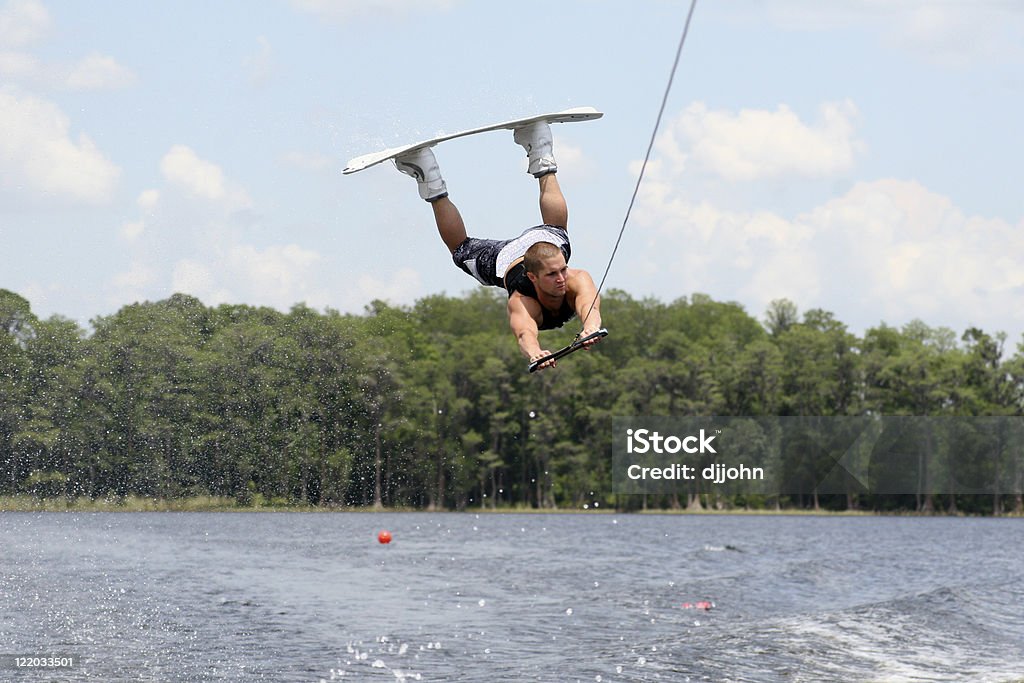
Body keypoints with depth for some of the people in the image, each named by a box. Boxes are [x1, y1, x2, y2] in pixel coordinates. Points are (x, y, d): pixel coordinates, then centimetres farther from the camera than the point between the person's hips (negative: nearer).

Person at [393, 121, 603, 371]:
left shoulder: (576, 281, -44)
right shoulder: (521, 303, -48)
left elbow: (589, 305, -64)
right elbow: (525, 332, -67)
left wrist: (590, 328, -87)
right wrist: (534, 351, -90)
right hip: (504, 258, -3)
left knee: (554, 225, 36)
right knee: (462, 250, 25)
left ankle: (543, 164, 53)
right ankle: (434, 189, 37)